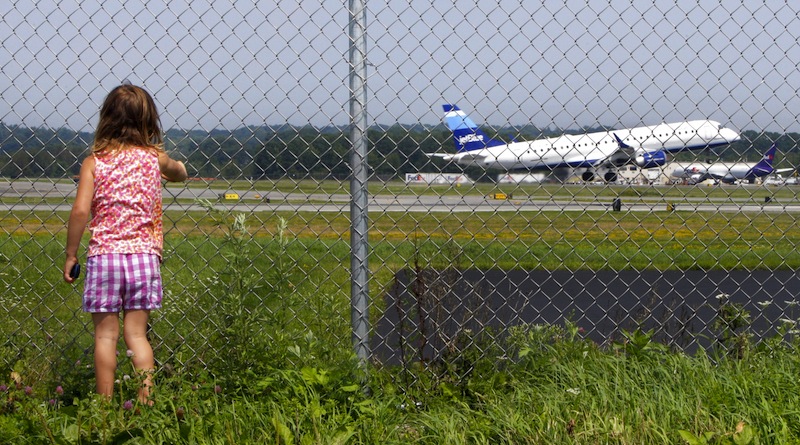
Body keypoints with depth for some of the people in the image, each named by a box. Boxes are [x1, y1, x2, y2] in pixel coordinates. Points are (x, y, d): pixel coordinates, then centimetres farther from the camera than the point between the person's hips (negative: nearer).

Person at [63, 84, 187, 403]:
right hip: (144, 254, 1)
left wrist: (71, 254, -4)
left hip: (103, 255, -1)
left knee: (106, 335, 6)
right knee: (136, 333, 7)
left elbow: (80, 210, -12)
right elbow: (180, 173, 26)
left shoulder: (94, 162, -2)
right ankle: (146, 401, 2)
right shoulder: (155, 157, 3)